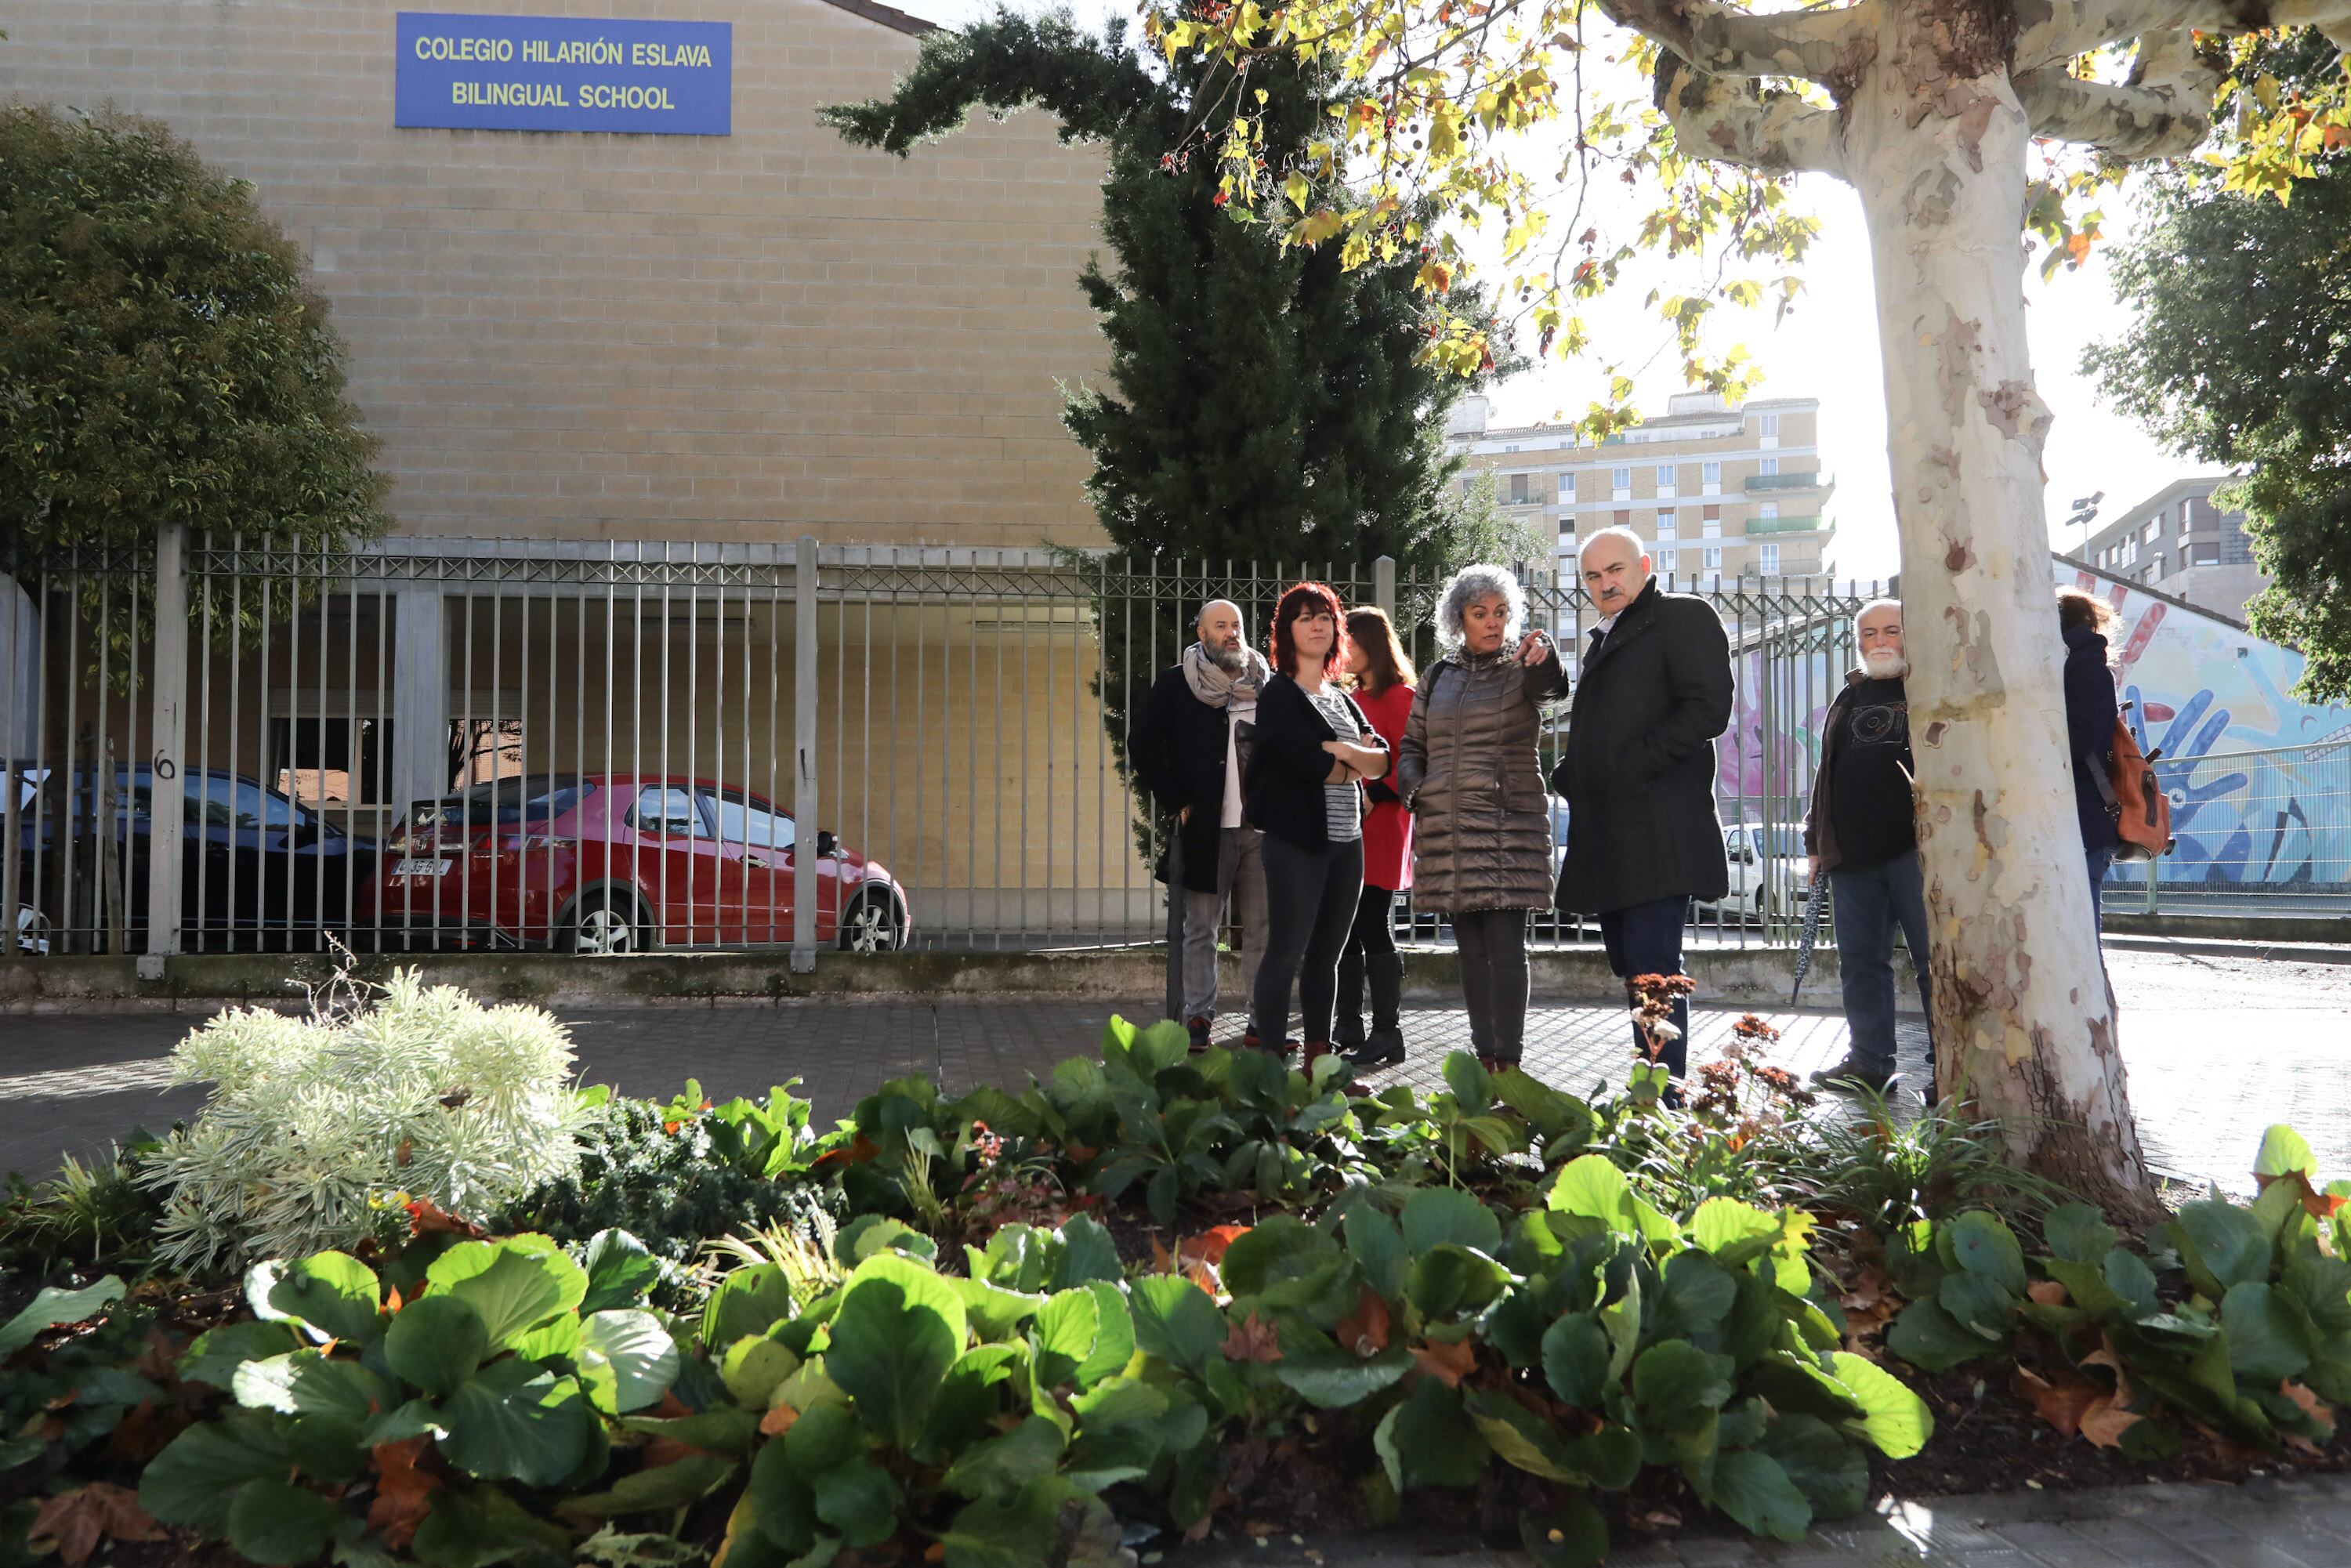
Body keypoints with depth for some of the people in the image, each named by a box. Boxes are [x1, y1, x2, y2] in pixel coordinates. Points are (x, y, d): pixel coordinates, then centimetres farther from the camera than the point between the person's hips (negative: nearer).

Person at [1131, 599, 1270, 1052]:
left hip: (1263, 827, 3)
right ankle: (1197, 1019, 9)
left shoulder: (1268, 683, 9)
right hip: (1205, 827, -2)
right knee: (1201, 929, 3)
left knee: (1263, 929, 6)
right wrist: (1177, 801, -5)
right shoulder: (1177, 684, 2)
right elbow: (1143, 745, 1)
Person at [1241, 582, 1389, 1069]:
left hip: (1346, 840, 7)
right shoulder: (1279, 695, -3)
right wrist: (1357, 765, 0)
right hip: (1298, 839, -6)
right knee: (1287, 951, -7)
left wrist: (1339, 749, -11)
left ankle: (1319, 1062, 15)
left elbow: (1382, 760, 6)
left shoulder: (1342, 700, 19)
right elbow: (1311, 764, -16)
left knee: (1326, 955, 9)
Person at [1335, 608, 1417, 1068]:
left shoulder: (1400, 697, -6)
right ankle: (1349, 1028, 16)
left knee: (1373, 927, -7)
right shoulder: (1351, 696, 17)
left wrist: (1373, 796, -21)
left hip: (1379, 826, -7)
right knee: (1344, 929, 8)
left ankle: (1387, 1033, -1)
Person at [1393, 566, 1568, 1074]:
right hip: (1447, 828, 5)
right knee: (1471, 950, 8)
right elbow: (1412, 747, 22)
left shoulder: (1522, 669, 2)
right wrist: (1415, 789, 2)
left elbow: (1550, 687, -22)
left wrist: (1543, 660, -45)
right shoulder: (1437, 678, 15)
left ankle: (1508, 1062, -6)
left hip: (1509, 826, -5)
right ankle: (1484, 1056, 15)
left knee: (1506, 949, -9)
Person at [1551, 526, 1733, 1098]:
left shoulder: (1685, 616, -1)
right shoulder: (1603, 640, 25)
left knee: (1652, 965, -12)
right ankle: (1654, 1097, 19)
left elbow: (1708, 708, -13)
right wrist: (1570, 774, 11)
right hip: (1608, 836, 9)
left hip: (1658, 831, -9)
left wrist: (1633, 767, -16)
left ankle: (1664, 1103, -10)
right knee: (1630, 965, 11)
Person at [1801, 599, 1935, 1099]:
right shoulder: (1849, 699, 19)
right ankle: (1869, 1061, 19)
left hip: (1916, 850, -6)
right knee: (1861, 963, 10)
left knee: (1935, 961, -3)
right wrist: (1816, 842, 17)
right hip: (1852, 856, 6)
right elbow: (1827, 773, 22)